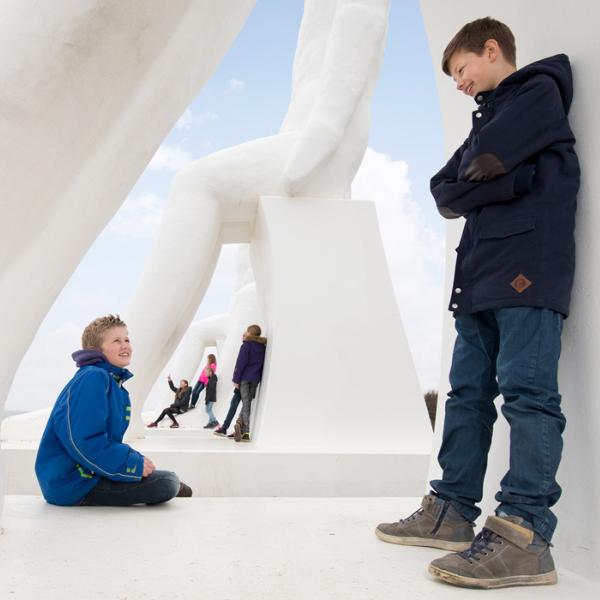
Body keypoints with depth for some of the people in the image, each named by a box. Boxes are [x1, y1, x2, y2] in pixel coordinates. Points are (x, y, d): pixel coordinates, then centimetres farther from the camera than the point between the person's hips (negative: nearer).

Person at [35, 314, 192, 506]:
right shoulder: (92, 378, -18)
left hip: (89, 474, 10)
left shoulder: (115, 383, 13)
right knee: (167, 482, -12)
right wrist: (133, 464, -20)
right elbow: (82, 441, -27)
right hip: (73, 483, -10)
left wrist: (135, 459, 1)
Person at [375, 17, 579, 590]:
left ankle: (524, 535, -16)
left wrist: (469, 185, 10)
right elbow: (445, 192, 12)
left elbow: (478, 164, -12)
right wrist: (510, 182, -3)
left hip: (527, 268, -8)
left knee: (526, 391, -14)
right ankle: (452, 512, 11)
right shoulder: (488, 118, 29)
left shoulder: (539, 91, 6)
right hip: (480, 275, 9)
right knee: (468, 392, 6)